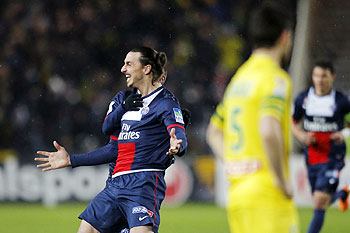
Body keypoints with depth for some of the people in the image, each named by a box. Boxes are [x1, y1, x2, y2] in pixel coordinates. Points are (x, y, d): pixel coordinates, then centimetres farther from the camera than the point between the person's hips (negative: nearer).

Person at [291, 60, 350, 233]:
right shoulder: (303, 98, 2)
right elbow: (293, 123, 13)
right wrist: (302, 136, -7)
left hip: (332, 158, -4)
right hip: (311, 158, 4)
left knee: (320, 201, -15)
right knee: (322, 200, 18)